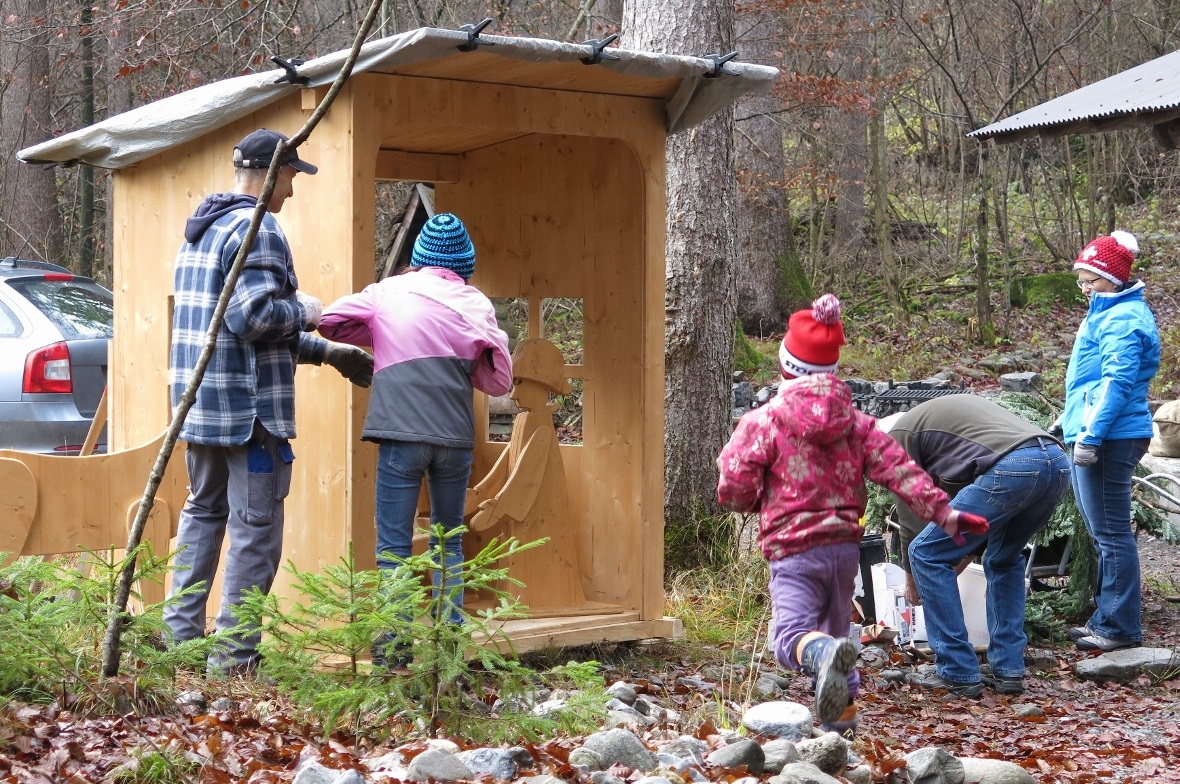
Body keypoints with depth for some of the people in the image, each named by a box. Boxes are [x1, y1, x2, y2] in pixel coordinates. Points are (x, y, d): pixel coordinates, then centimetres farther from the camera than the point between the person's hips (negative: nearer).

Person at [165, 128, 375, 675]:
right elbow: (255, 317, -25)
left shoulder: (201, 230, 19)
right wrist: (305, 312, -5)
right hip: (249, 407, -9)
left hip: (201, 403, 10)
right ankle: (235, 652, 0)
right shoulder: (256, 229, -14)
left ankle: (180, 633, 22)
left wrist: (326, 352, 22)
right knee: (255, 526, -3)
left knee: (202, 512, 19)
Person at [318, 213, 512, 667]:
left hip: (401, 432, -2)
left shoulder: (390, 292, 9)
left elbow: (330, 321, 9)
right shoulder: (475, 303, 11)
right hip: (456, 437, 2)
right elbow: (499, 381, 10)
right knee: (449, 543, 15)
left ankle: (394, 646, -1)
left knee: (394, 544, 3)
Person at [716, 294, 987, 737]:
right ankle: (841, 712, 22)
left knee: (792, 635, -17)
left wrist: (760, 501, 15)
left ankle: (824, 654, -49)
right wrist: (942, 511, 2)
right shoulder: (855, 422, 9)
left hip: (793, 549, -5)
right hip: (845, 542, 6)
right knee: (836, 627, 23)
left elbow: (733, 489, -8)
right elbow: (897, 468, 2)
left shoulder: (763, 422, -6)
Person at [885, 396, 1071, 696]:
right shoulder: (939, 413, 39)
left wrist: (910, 575, 31)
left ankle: (957, 673, 7)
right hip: (1058, 461, 9)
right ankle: (1008, 670, 25)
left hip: (1012, 468, -8)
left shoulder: (900, 433, 16)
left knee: (926, 555, 5)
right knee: (1004, 560, 30)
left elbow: (911, 511, 16)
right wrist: (961, 555, 47)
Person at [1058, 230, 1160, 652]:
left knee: (1110, 534, -6)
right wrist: (1070, 423, 27)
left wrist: (1091, 435, -25)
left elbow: (1118, 383, -22)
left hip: (1109, 439, -11)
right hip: (1091, 436, 11)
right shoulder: (1107, 313, 18)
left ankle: (1120, 628, -1)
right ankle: (1107, 618, 24)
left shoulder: (1123, 320, -14)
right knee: (1104, 532, 15)